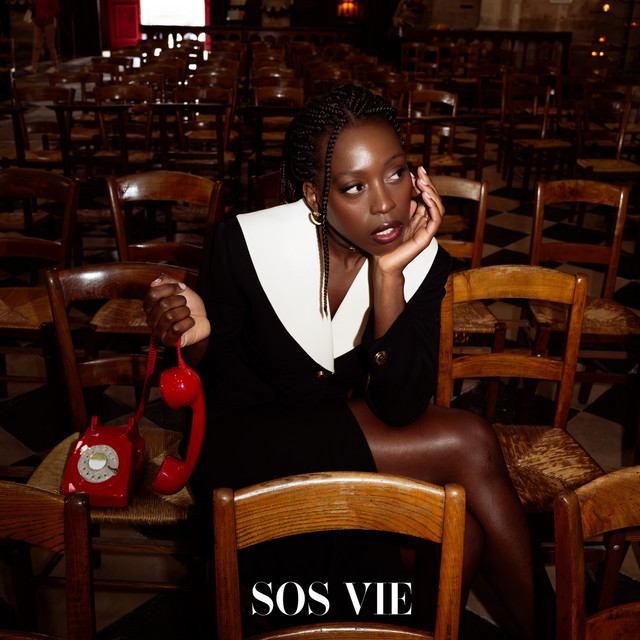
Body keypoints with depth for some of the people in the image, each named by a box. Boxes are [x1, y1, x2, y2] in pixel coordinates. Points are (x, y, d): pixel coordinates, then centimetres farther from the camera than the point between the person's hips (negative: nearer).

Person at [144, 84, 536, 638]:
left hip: (334, 435, 4)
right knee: (469, 443, -20)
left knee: (464, 538, -23)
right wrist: (196, 337, -30)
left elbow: (400, 411, -20)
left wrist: (389, 276, -29)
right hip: (239, 449, -4)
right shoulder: (245, 244, -20)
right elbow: (211, 375, -6)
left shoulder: (422, 259, -11)